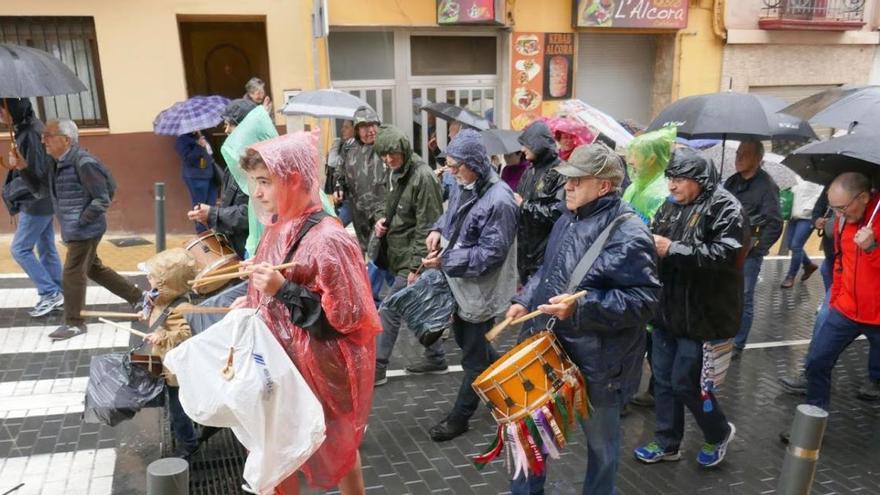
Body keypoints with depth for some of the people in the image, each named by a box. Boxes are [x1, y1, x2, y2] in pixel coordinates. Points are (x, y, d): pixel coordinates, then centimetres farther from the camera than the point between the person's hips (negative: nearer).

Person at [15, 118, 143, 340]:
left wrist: (81, 221, -17)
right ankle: (136, 296, 31)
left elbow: (102, 200, -20)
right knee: (93, 269, 19)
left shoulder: (83, 163, -20)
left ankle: (74, 323, 13)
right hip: (74, 230, 10)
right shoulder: (57, 164, 9)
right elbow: (41, 191, 14)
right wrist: (23, 169, 2)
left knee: (72, 275, -1)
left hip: (85, 230, -10)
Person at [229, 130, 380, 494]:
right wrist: (252, 303, 0)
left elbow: (347, 315, -23)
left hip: (319, 368, -7)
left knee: (333, 448, 16)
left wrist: (284, 291, -27)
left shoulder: (327, 238, -24)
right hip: (280, 359, 7)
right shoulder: (278, 228, 2)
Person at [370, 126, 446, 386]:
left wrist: (416, 266, -20)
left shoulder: (422, 176, -18)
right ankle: (436, 359, 31)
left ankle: (376, 369, 6)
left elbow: (427, 226, -20)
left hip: (414, 258, -9)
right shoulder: (397, 173, 9)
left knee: (389, 311, -5)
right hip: (400, 255, 9)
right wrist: (385, 221, 2)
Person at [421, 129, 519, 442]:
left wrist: (445, 261, -25)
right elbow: (451, 214, 20)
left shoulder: (499, 201, -26)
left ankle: (459, 417, 24)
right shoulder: (464, 186, 1)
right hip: (460, 281, 9)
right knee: (463, 339, 26)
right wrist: (438, 229, -2)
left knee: (474, 356, 8)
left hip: (482, 289, -9)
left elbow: (490, 253, -26)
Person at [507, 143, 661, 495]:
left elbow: (643, 299, -24)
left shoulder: (628, 234, -21)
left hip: (597, 361, -8)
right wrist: (525, 300, 4)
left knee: (600, 439, 16)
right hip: (550, 349, 8)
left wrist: (580, 308, -30)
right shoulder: (569, 219, 6)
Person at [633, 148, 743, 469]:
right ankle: (667, 443, 31)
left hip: (702, 315, -7)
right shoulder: (670, 207, 9)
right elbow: (654, 243, 17)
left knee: (686, 383, 2)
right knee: (663, 379, 14)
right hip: (667, 311, 7)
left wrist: (673, 250, -26)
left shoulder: (724, 208, -13)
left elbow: (728, 254, -25)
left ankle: (719, 433, 30)